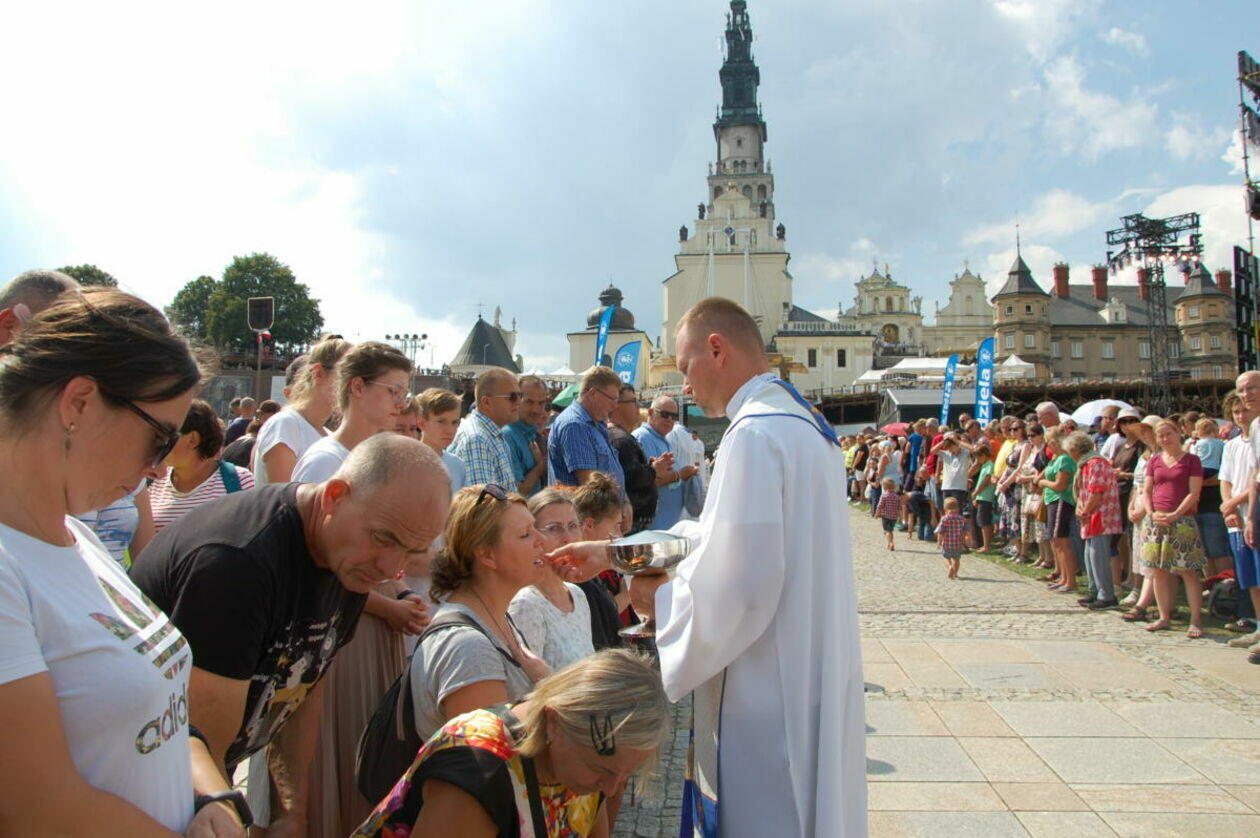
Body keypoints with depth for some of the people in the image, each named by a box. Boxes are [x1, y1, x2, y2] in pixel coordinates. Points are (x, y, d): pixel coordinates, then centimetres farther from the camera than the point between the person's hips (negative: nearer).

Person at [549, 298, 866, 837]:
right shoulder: (800, 420, 11)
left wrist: (659, 598, -7)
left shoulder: (755, 433, -21)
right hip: (806, 686, 10)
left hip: (767, 704, -9)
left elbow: (736, 585, -26)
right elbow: (722, 536, 16)